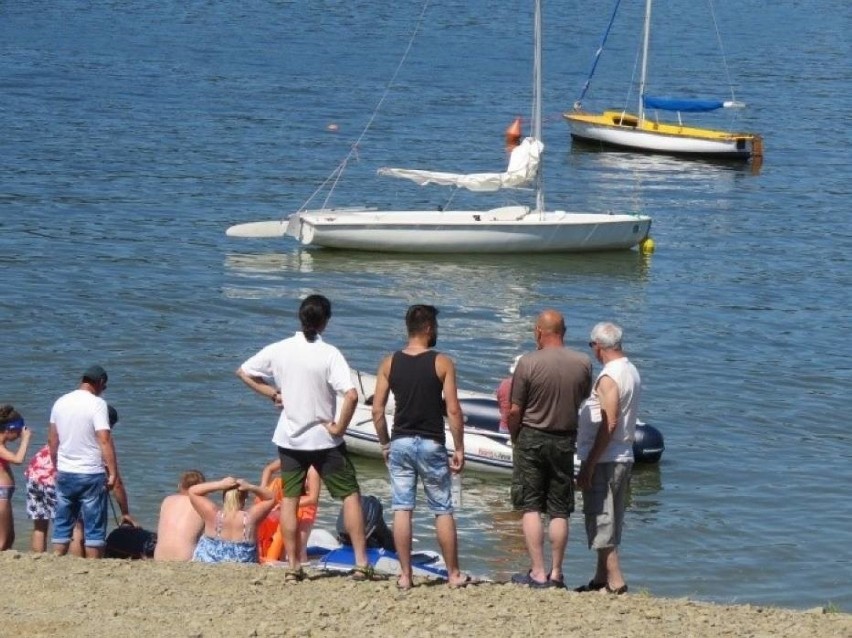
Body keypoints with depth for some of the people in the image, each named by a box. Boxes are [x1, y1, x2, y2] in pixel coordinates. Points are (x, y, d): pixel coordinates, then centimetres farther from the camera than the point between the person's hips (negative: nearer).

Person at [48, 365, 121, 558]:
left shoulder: (60, 402, 6)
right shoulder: (97, 404, -12)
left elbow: (52, 440, 12)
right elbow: (105, 440, -18)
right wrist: (113, 472, -14)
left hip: (65, 474, 5)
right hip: (91, 474, -5)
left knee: (62, 524, 11)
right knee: (94, 527, 2)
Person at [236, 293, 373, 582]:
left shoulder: (278, 350, -5)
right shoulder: (329, 354, -16)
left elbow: (243, 372, 6)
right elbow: (351, 395, -26)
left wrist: (272, 393, 9)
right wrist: (339, 428, -13)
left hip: (289, 437, 3)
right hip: (324, 439, -3)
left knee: (289, 500, 12)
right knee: (350, 495, 8)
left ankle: (293, 566, 10)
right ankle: (361, 563, 3)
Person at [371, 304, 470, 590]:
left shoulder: (389, 363, 2)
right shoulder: (442, 363, -6)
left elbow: (377, 410, 1)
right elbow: (453, 410, -10)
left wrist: (385, 444, 12)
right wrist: (459, 449, -3)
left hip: (400, 443, 2)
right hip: (431, 444, -2)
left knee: (402, 510, 4)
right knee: (443, 511, 7)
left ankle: (405, 575, 4)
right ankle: (454, 574, 11)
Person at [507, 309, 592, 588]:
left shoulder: (528, 363, -14)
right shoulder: (583, 364, -4)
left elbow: (514, 411, -9)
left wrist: (514, 437, 8)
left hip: (532, 438, -3)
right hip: (565, 440, 3)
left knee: (530, 507, 3)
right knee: (559, 511, 9)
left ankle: (537, 573, -1)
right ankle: (556, 573, 11)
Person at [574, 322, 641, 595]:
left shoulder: (609, 377, -17)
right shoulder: (631, 372, 13)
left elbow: (609, 424, -23)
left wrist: (588, 466, -21)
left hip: (604, 460, -10)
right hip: (624, 457, 10)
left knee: (601, 522, -5)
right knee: (608, 522, 16)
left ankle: (615, 581, -6)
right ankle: (602, 578, 22)